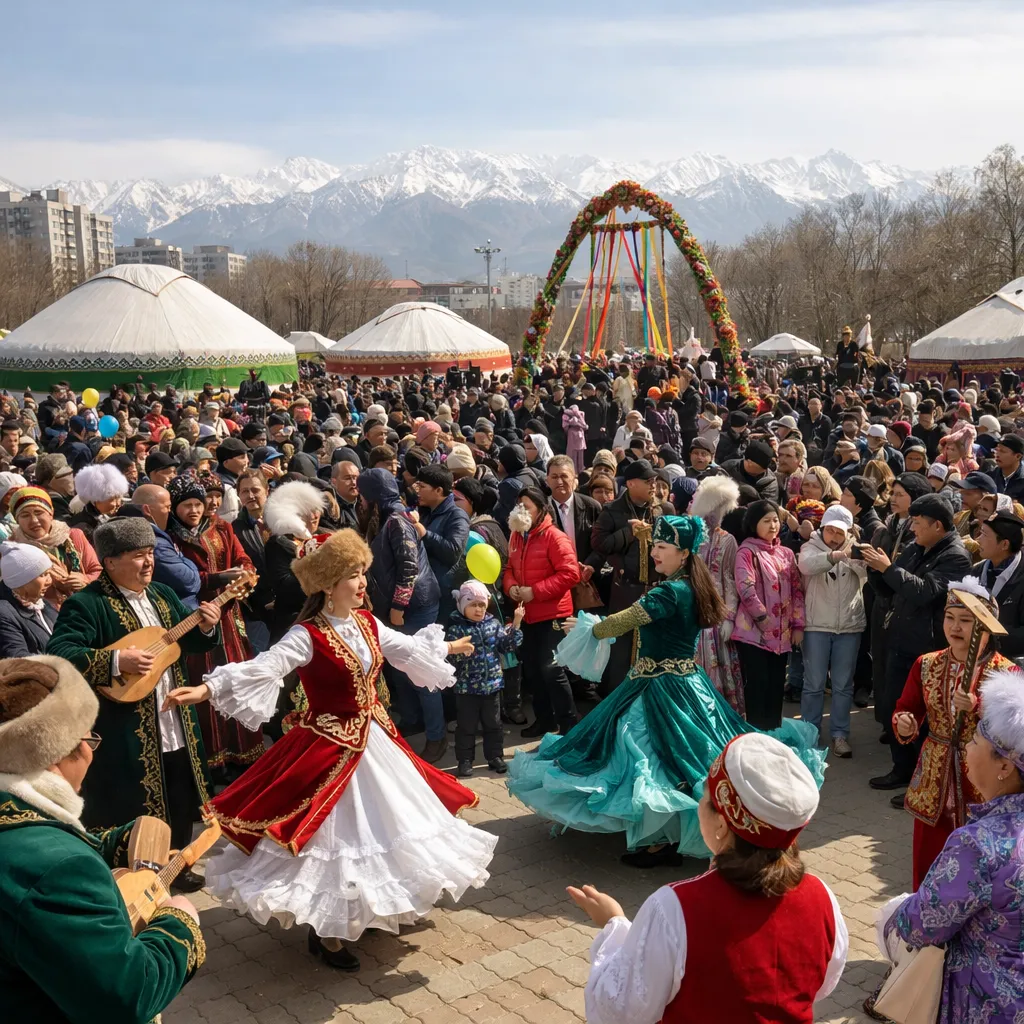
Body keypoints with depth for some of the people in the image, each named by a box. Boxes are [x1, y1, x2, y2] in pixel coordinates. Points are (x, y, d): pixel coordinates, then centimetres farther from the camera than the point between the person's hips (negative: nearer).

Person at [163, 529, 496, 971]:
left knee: (380, 824, 18)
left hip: (374, 738, 8)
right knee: (335, 831, 1)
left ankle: (374, 910, 40)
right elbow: (261, 668, -34)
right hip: (331, 747, -8)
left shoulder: (368, 623, 1)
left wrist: (447, 647, 33)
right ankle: (325, 932, 19)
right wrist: (207, 689, -48)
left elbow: (408, 648, 19)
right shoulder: (307, 636, -21)